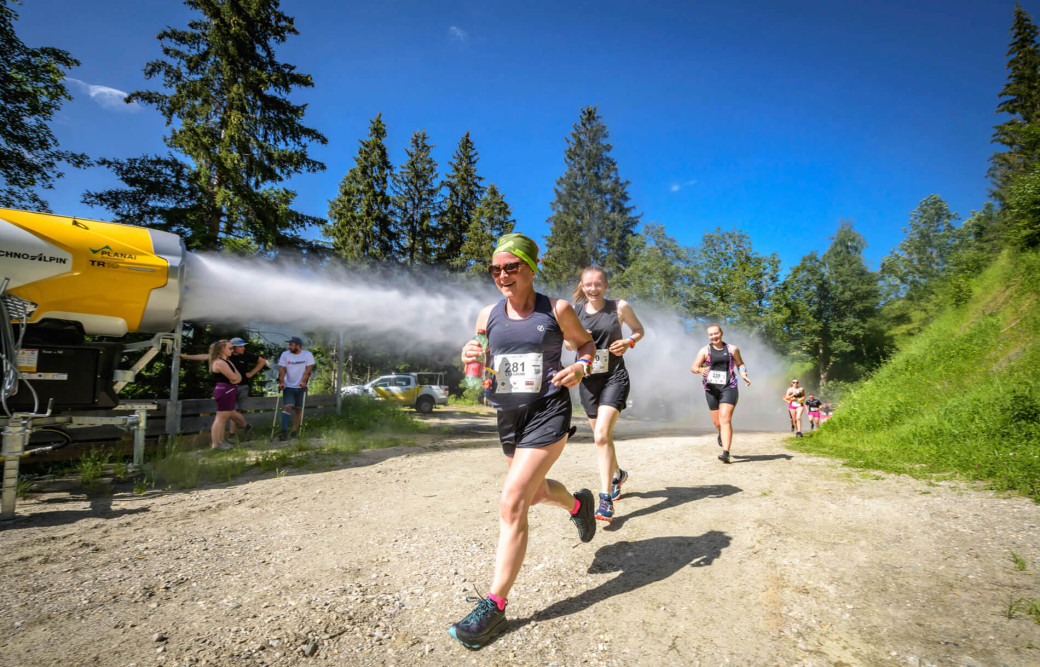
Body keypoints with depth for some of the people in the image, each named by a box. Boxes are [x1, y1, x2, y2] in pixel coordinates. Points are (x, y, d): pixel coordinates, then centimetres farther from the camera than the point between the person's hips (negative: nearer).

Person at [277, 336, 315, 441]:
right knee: (287, 407, -13)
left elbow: (308, 369, -8)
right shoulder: (285, 354, 4)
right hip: (288, 386, 0)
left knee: (298, 409, 5)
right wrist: (281, 382, -16)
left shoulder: (307, 354, 0)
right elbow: (282, 369, -2)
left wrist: (303, 381, -21)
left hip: (301, 387, 0)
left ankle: (294, 431, 13)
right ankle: (284, 432, -16)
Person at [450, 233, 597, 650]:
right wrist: (471, 359, -11)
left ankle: (495, 606, 1)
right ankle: (578, 505, 56)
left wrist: (580, 366, -14)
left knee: (511, 503, -12)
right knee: (534, 492, 22)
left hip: (548, 414, -5)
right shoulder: (488, 316, 3)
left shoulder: (556, 310, -6)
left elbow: (585, 343, 9)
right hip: (508, 415, 6)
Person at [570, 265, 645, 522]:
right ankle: (618, 474, 45)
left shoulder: (620, 307, -3)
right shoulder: (575, 311, 2)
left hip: (614, 377, -4)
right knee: (601, 436, 16)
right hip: (588, 379, 4)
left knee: (602, 435, -19)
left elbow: (639, 329, 12)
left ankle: (606, 499, -12)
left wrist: (629, 342, -10)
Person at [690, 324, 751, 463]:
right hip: (711, 389, 1)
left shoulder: (732, 349, 8)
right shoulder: (705, 350, 5)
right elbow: (693, 368, 1)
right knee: (717, 422, 9)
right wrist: (701, 370, -22)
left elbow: (740, 364, 21)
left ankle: (726, 453, -18)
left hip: (729, 388, -1)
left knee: (725, 419, -15)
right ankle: (721, 434, 47)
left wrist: (744, 375, 0)